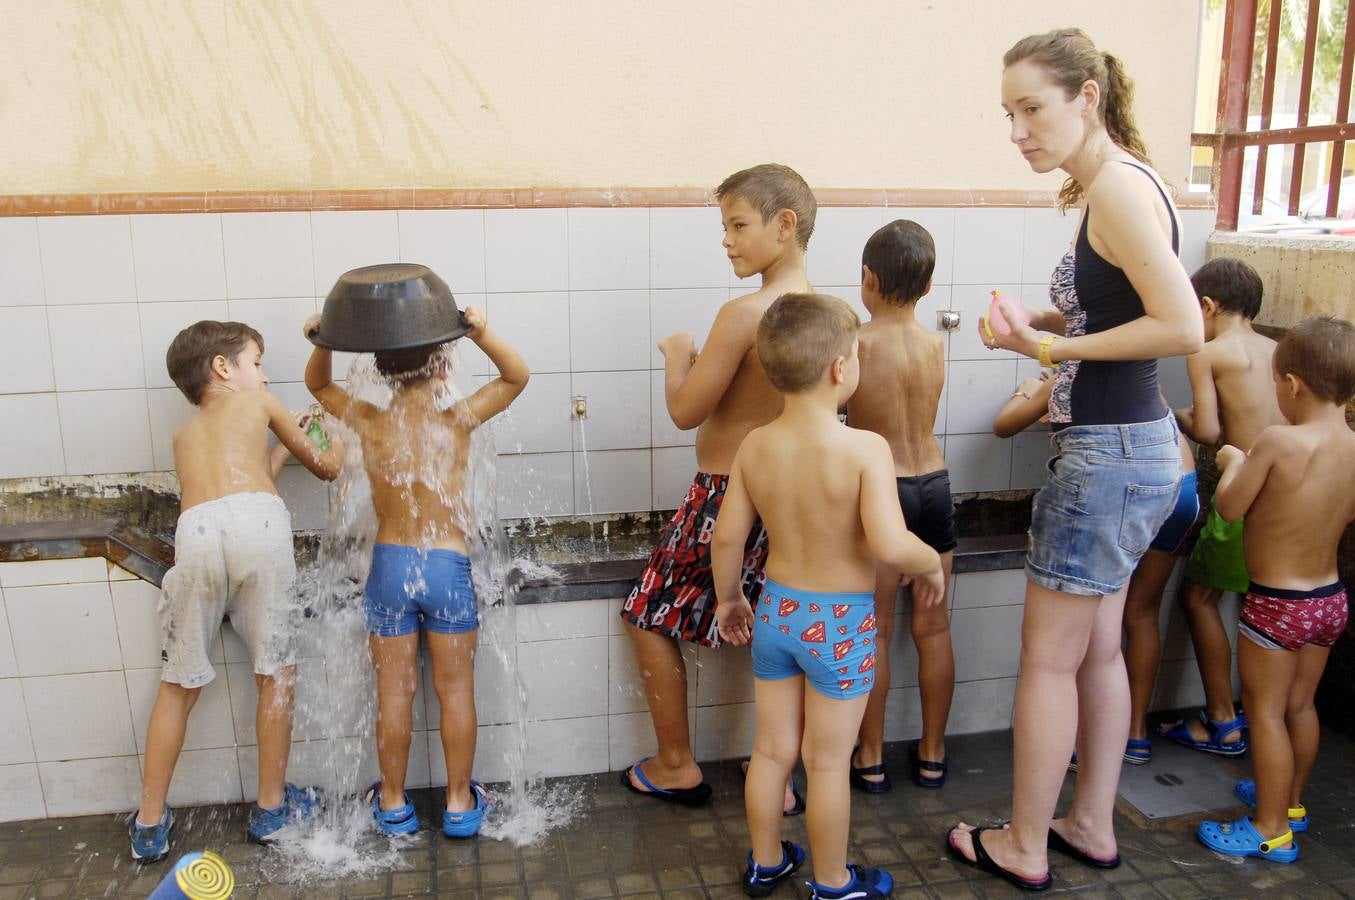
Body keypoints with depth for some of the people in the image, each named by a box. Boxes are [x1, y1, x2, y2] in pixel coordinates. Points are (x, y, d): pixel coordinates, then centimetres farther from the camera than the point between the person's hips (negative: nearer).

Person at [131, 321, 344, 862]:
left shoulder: (184, 434, 35)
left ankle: (150, 824, 24)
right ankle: (271, 807, 24)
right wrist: (337, 446, 54)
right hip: (258, 522, -3)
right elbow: (325, 467, 34)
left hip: (195, 529, 3)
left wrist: (280, 452, 49)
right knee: (275, 675, 12)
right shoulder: (257, 402, 25)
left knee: (179, 685, 17)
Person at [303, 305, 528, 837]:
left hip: (389, 566, 2)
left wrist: (323, 344, -5)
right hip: (448, 567, -1)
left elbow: (318, 386, 14)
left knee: (394, 693, 12)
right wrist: (482, 335, -14)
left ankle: (394, 805, 27)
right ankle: (459, 803, 22)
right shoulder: (457, 420, -11)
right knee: (456, 690, 11)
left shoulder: (369, 423, -6)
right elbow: (517, 377, 2)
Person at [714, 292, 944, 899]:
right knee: (828, 761, 12)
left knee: (773, 749, 19)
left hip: (776, 610, 5)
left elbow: (727, 537, -1)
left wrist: (729, 598, 15)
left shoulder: (755, 447, -7)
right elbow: (891, 545, -31)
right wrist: (931, 564, -9)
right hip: (840, 621, -5)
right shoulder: (866, 448, -22)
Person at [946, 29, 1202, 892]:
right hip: (1129, 445, 10)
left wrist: (1056, 346, -17)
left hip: (1109, 455, -10)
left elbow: (1184, 326, -24)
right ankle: (1092, 826, 33)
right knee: (1098, 650, 18)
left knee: (1048, 658, 3)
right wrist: (1042, 325, 4)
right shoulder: (1117, 184, 12)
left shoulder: (1118, 187, -17)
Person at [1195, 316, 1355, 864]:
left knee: (1266, 711, 6)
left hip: (1277, 604, -7)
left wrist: (1234, 463, 2)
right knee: (1300, 705, 21)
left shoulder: (1279, 441, -24)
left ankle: (1272, 830, 15)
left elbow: (1229, 507, -15)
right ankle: (1290, 802, 39)